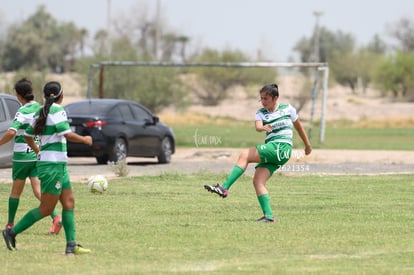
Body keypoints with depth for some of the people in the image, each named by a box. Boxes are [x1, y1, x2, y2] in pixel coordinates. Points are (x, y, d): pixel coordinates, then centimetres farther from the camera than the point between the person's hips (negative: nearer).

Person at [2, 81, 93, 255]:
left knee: (69, 203, 8)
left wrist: (38, 151, 32)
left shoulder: (41, 111, 11)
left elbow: (27, 135, 17)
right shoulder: (57, 110, -14)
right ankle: (12, 232, -2)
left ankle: (71, 246, 6)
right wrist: (85, 140, -6)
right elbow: (67, 134, -22)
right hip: (53, 164, -9)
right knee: (46, 209, -5)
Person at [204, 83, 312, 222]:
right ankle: (268, 215, -14)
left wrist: (307, 144, 30)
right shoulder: (261, 113, 12)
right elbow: (258, 126, -10)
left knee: (244, 155, -18)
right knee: (258, 181, -12)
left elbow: (298, 126, 20)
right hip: (272, 150, 6)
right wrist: (262, 128, -35)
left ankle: (224, 188, -21)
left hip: (282, 148, -6)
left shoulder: (287, 109, 6)